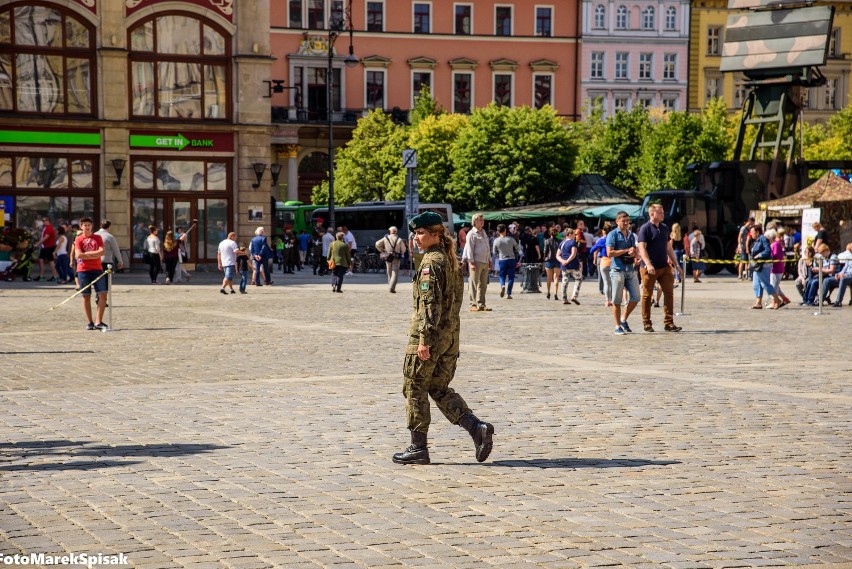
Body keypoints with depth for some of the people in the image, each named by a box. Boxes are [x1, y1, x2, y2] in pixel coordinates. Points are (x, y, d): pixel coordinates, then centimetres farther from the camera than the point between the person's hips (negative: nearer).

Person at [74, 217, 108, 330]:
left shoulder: (97, 237, 9)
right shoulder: (79, 239, 4)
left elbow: (102, 252, -5)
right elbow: (78, 255, -10)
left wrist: (87, 254, -9)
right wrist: (95, 255, -7)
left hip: (97, 269, 2)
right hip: (83, 270, -2)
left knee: (103, 294, -7)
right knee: (86, 296, 2)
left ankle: (98, 322, -3)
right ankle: (89, 322, 9)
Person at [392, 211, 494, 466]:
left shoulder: (430, 263, -15)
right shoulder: (451, 260, 13)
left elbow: (430, 304, -20)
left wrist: (424, 339, -20)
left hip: (430, 333, -9)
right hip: (451, 335, 9)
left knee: (415, 388, 3)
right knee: (439, 389, 15)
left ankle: (418, 447, 8)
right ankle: (477, 427, -1)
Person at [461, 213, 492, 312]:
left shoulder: (484, 233, 20)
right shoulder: (471, 234, -4)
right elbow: (469, 249, -9)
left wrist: (489, 261, 21)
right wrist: (471, 262, -15)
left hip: (485, 262, 8)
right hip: (476, 262, -8)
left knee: (483, 285, 8)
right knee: (475, 284, -6)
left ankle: (481, 304, 12)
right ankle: (473, 304, -4)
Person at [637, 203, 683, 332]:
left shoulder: (664, 228, 13)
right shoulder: (645, 228, -8)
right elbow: (642, 248, -16)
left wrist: (676, 265, 19)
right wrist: (648, 264, -29)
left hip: (665, 267, 6)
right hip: (649, 268, -6)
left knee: (669, 293, 1)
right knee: (647, 295, 3)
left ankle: (669, 323, 6)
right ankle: (647, 324, 11)